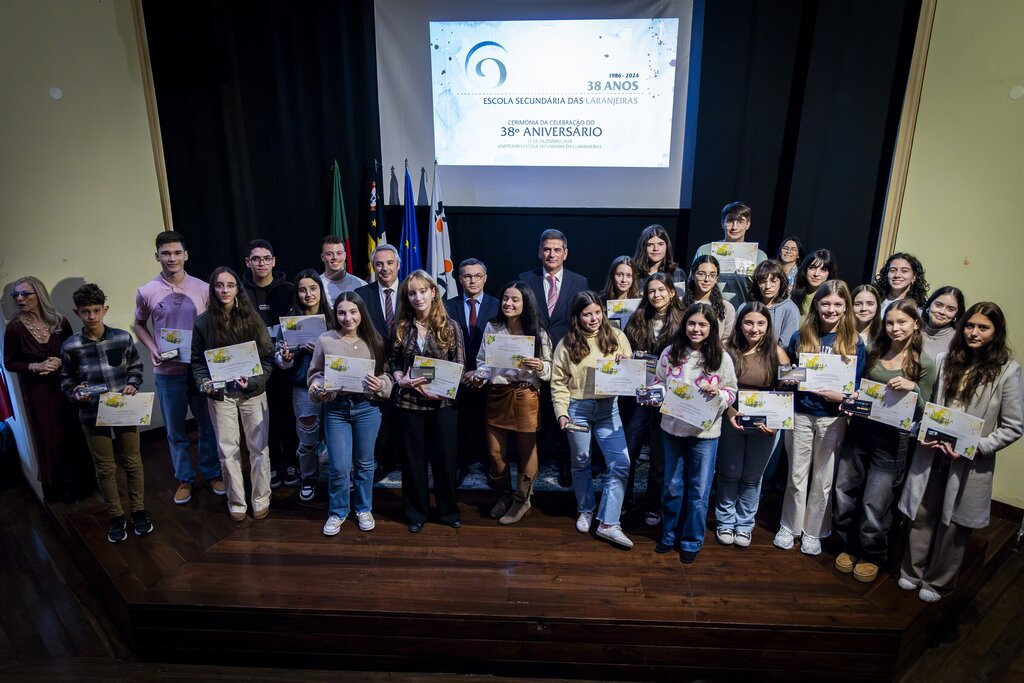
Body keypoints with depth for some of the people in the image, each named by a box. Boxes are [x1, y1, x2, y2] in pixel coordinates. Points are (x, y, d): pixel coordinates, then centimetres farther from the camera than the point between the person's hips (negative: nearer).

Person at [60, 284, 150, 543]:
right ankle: (116, 517, 28)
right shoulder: (70, 346, -8)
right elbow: (66, 379, 4)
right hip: (93, 415, 0)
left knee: (132, 462, 13)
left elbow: (136, 367, 5)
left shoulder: (123, 338, -8)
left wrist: (132, 384, -13)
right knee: (105, 468, 11)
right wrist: (75, 392, -15)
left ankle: (138, 511, 31)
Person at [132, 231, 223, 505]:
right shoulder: (147, 292, -2)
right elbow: (139, 324, 13)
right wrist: (152, 349, -3)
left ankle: (212, 473, 29)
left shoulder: (203, 289, -4)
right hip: (168, 372, 0)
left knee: (208, 426, 11)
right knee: (175, 431, 12)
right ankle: (184, 478, 28)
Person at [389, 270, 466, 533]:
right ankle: (416, 512, 28)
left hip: (442, 402, -1)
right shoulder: (400, 327, 4)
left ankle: (448, 510, 27)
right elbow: (394, 361, 9)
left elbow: (459, 366, -4)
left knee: (445, 458, 8)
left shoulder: (450, 327, -3)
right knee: (414, 458, 12)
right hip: (409, 402, 2)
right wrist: (401, 380, -11)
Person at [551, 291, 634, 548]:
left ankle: (608, 523, 3)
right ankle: (585, 510, 36)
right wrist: (561, 412, -11)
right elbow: (558, 382, -2)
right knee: (581, 462, 14)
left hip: (608, 408, 1)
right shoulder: (567, 344, -2)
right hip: (577, 408, -1)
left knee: (621, 463, -7)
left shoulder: (616, 337, 1)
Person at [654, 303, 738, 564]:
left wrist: (718, 393, -18)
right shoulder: (670, 354, -1)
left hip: (705, 432, -1)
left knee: (699, 490, 9)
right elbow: (658, 385, 9)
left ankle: (692, 541, 26)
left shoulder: (722, 358, -4)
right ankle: (670, 534, 33)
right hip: (673, 427, 2)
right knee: (672, 486, 14)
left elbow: (732, 393, 2)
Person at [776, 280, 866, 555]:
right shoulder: (800, 337, 0)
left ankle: (813, 531, 30)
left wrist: (842, 396, -19)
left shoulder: (854, 343, -3)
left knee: (823, 478, 12)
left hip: (832, 418, 0)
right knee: (797, 475, 12)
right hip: (800, 414, 1)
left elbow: (857, 386, -1)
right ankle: (789, 526, 29)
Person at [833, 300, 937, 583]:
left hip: (893, 441, -4)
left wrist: (912, 388, -22)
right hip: (860, 431, 4)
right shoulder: (875, 353, 6)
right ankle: (850, 546, 29)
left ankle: (873, 556, 26)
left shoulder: (924, 363, -6)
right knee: (843, 491, 7)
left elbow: (922, 411, -3)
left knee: (874, 505, 2)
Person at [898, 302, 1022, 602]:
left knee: (954, 526, 11)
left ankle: (937, 582, 30)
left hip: (970, 462, -3)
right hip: (932, 454, 3)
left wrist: (975, 447, -17)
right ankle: (913, 571, 31)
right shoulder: (948, 362, 5)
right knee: (922, 515, 12)